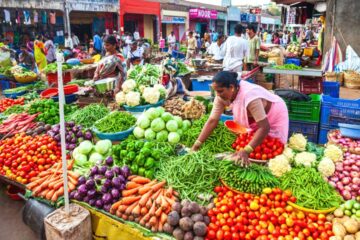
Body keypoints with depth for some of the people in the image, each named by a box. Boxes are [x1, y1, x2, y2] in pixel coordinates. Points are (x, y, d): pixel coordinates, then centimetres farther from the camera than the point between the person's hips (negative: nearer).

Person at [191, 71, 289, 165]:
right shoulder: (222, 95, -21)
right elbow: (212, 120, -20)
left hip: (274, 117, -5)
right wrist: (196, 145, -24)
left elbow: (264, 127, -41)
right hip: (254, 120, 6)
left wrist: (246, 151, -48)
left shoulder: (249, 97, -41)